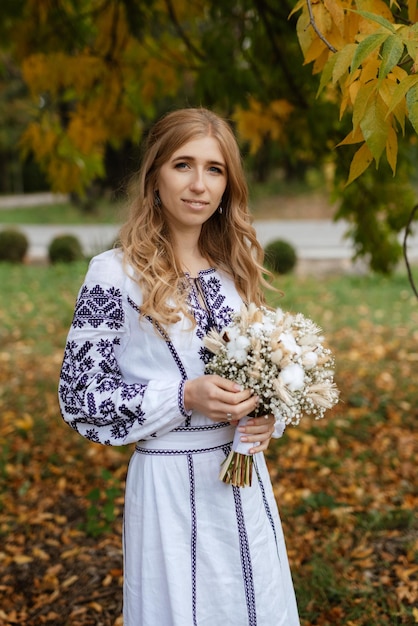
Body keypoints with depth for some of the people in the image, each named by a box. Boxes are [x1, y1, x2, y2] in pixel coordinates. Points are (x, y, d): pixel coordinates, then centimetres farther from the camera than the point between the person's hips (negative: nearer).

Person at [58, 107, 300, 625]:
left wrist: (267, 417, -6)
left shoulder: (235, 267, 4)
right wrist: (184, 397, -21)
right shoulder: (116, 273, -12)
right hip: (168, 487, -5)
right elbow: (80, 398, -11)